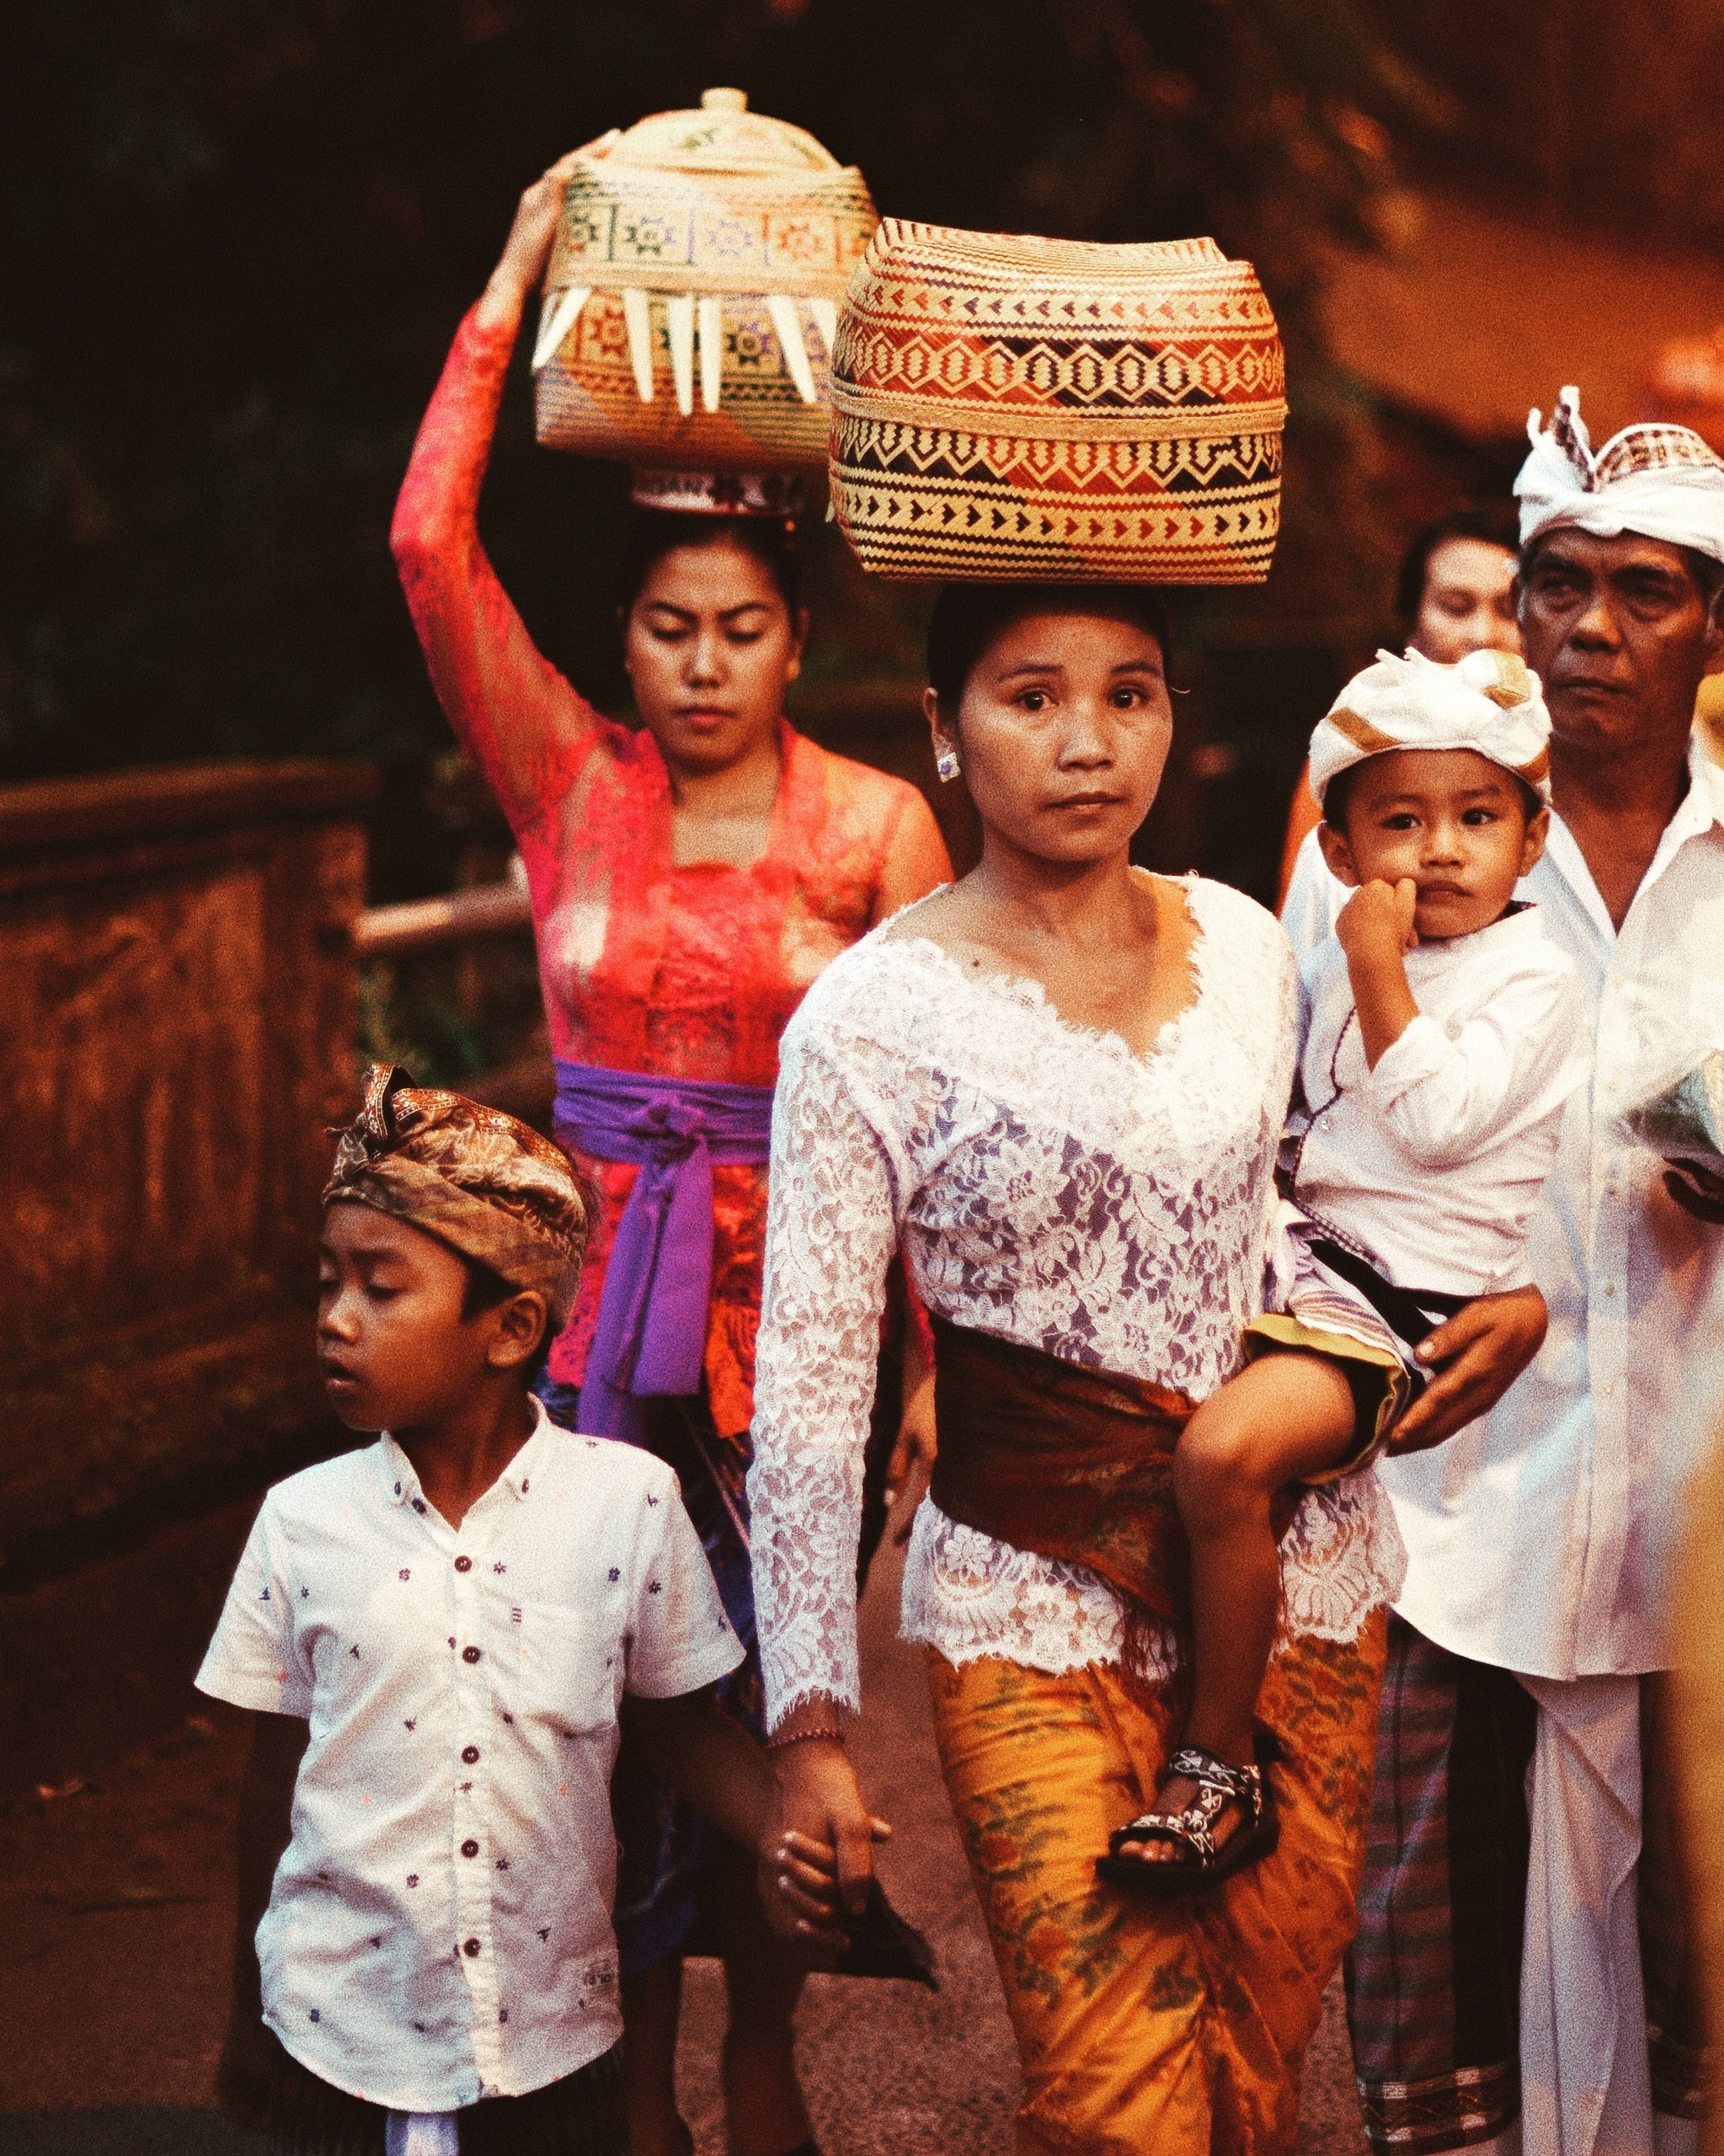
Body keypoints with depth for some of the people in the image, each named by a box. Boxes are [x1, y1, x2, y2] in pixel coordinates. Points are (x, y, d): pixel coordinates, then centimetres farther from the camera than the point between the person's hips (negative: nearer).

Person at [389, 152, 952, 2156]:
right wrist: (512, 285, -7)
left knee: (773, 1693, 7)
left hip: (800, 1298, 0)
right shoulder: (568, 783, 1)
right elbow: (428, 547, -10)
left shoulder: (876, 826, 0)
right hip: (600, 1289, 1)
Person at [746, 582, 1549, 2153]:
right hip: (1035, 1611, -4)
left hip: (1296, 1576, 4)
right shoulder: (874, 1015, -10)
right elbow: (810, 1392, -9)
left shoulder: (1248, 947, 3)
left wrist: (1509, 1297, 1)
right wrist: (811, 1725, -12)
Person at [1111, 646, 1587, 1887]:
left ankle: (1223, 1770, -19)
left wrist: (1381, 974, -17)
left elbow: (1437, 1122, -20)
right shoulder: (1342, 963, 15)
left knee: (1226, 1451, -30)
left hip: (1405, 1305, -9)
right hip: (1296, 1259, 9)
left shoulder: (1534, 981, -6)